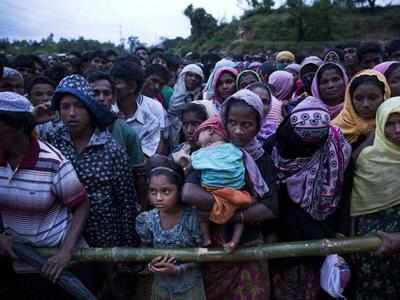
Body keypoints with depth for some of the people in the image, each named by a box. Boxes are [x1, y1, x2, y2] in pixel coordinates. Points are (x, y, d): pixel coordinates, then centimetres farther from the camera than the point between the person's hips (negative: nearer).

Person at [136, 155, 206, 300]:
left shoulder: (192, 217, -23)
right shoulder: (146, 220, -13)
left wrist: (178, 269, -21)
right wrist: (151, 264, -16)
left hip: (190, 286, -2)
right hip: (161, 285, 3)